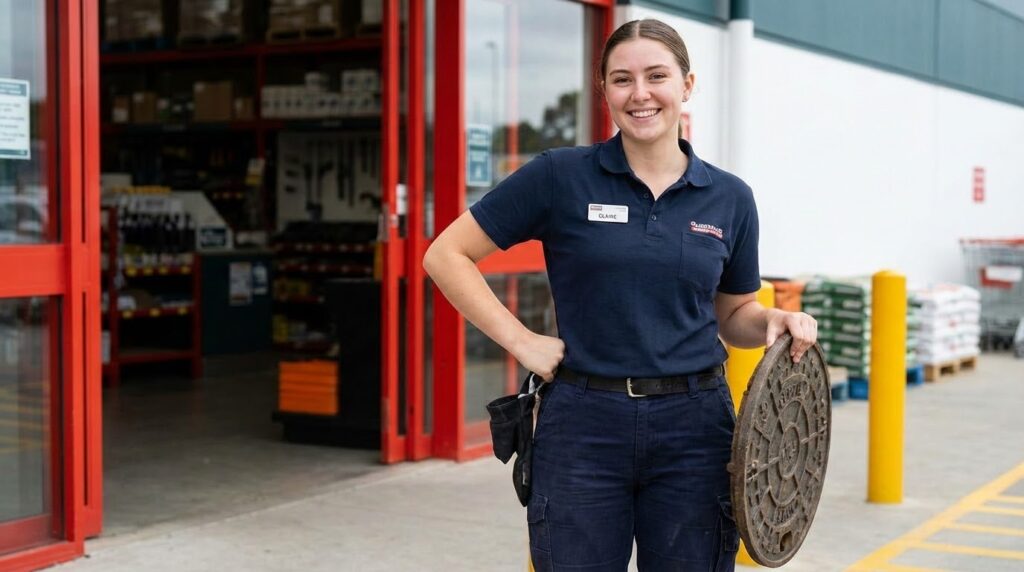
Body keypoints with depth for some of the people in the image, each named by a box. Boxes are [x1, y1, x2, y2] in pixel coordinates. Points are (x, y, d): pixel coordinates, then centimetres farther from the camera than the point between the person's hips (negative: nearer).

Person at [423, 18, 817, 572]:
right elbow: (447, 255, -1)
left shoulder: (730, 198, 5)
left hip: (694, 428, 3)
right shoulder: (560, 175, -4)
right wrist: (520, 340, -7)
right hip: (583, 426, -2)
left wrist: (776, 320, -4)